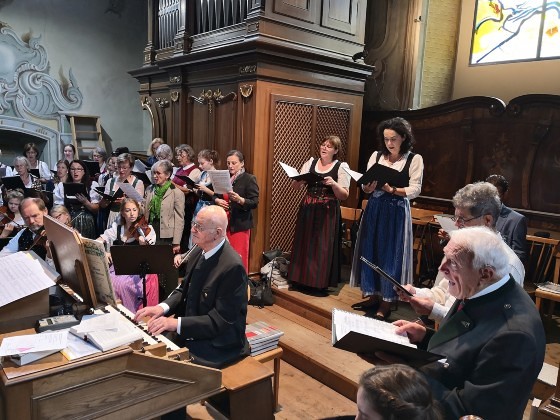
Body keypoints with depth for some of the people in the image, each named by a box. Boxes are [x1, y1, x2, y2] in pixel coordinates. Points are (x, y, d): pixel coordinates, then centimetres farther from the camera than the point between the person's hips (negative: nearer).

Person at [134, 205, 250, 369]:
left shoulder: (233, 267, -24)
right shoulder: (198, 253, 1)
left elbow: (221, 320, -23)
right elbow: (184, 290, 11)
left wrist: (177, 323, -26)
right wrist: (163, 307, -8)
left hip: (218, 345, -7)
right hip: (190, 332, 8)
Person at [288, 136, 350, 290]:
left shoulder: (341, 167, -1)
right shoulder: (310, 162, 9)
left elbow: (344, 195, -5)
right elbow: (295, 186, 7)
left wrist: (333, 183, -22)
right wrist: (299, 180, -15)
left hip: (328, 213, -3)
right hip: (307, 211, 4)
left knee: (323, 248, 0)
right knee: (304, 245, 7)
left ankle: (321, 282, 14)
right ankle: (302, 278, 20)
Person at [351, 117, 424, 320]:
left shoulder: (414, 159, -3)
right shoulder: (376, 156, 7)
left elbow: (415, 190, -9)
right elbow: (365, 185, 5)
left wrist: (392, 190, -23)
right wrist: (367, 187, -17)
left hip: (396, 212, -4)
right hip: (374, 210, 4)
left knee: (390, 254, 0)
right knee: (370, 252, 7)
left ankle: (386, 302, 11)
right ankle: (372, 295, 21)